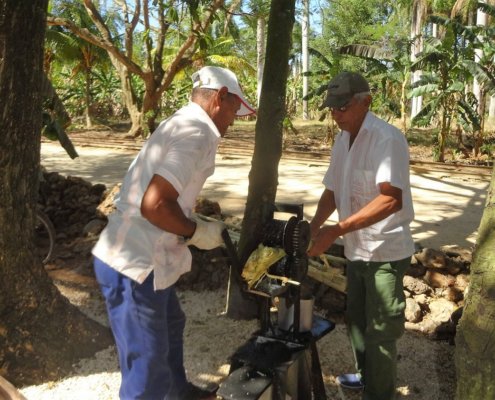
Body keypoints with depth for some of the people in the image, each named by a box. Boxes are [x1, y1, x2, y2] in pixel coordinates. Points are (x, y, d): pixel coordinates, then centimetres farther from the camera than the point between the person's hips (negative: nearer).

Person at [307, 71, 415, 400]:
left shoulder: (387, 139, -20)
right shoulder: (342, 140, 5)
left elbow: (391, 200, -31)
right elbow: (332, 191, 10)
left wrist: (337, 230, -37)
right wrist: (315, 225, -7)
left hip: (385, 250, -8)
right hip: (356, 248, 8)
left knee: (381, 330, 4)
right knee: (357, 319, 23)